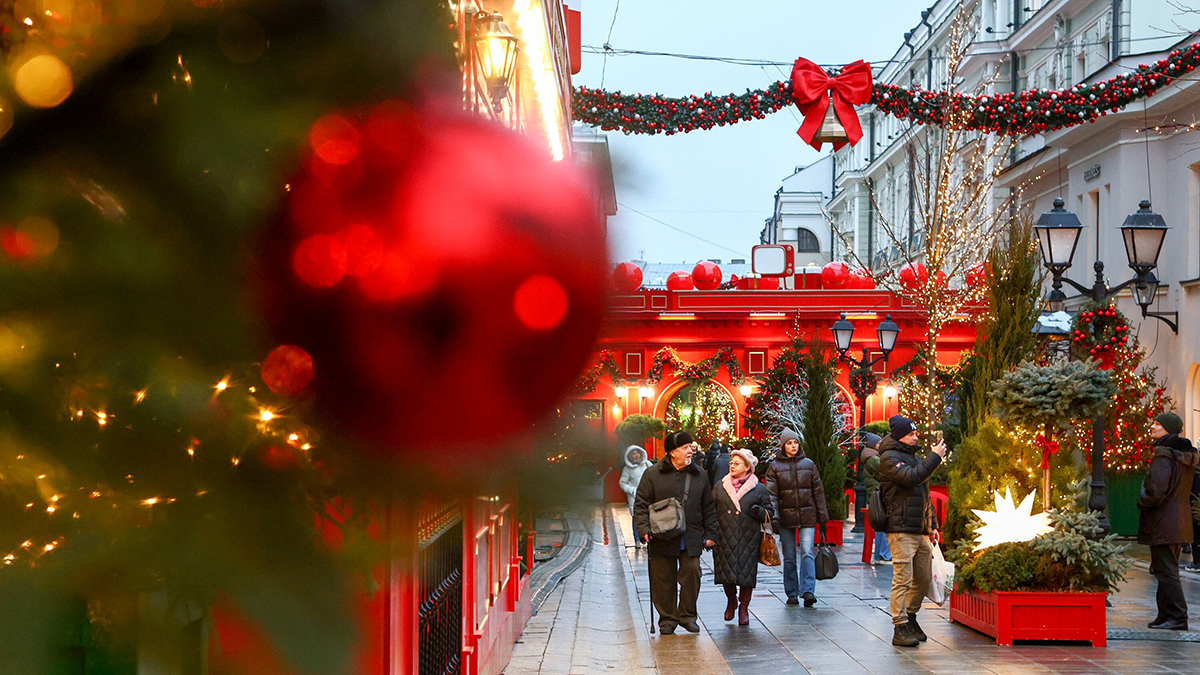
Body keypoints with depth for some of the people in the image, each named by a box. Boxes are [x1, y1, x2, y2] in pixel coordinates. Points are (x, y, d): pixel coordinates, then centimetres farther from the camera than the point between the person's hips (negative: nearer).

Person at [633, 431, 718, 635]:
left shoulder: (699, 475, 10)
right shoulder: (653, 475, 0)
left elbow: (708, 507, 14)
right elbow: (641, 504, 0)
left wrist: (710, 534, 10)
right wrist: (644, 529, -11)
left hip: (691, 539, 2)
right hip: (662, 539, -2)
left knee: (692, 575, -1)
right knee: (664, 580, 2)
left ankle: (687, 616, 16)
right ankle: (667, 619, 14)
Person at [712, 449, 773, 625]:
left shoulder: (759, 490, 5)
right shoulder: (720, 487, 11)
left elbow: (769, 512, 10)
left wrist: (760, 512, -13)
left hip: (748, 539, -1)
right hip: (725, 539, 1)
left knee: (747, 572, -2)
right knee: (726, 571, -1)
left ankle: (744, 608, 14)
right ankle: (731, 601, 26)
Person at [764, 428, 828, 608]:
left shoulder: (808, 464, 8)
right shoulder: (775, 467, 3)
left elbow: (818, 491, 11)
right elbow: (771, 494, -4)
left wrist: (822, 516, 8)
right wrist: (773, 517, -15)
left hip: (807, 516, 0)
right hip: (786, 517, 0)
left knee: (807, 553, -12)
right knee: (789, 557, 5)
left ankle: (808, 591, -17)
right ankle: (792, 593, 13)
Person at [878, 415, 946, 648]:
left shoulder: (913, 457, 21)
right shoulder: (889, 458, -7)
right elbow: (911, 478, -24)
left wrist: (931, 525, 23)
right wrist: (935, 457, -16)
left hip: (920, 532, 9)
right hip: (901, 530, -9)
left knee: (924, 579, 11)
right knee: (903, 579, -10)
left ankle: (911, 617, 27)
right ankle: (900, 628, -7)